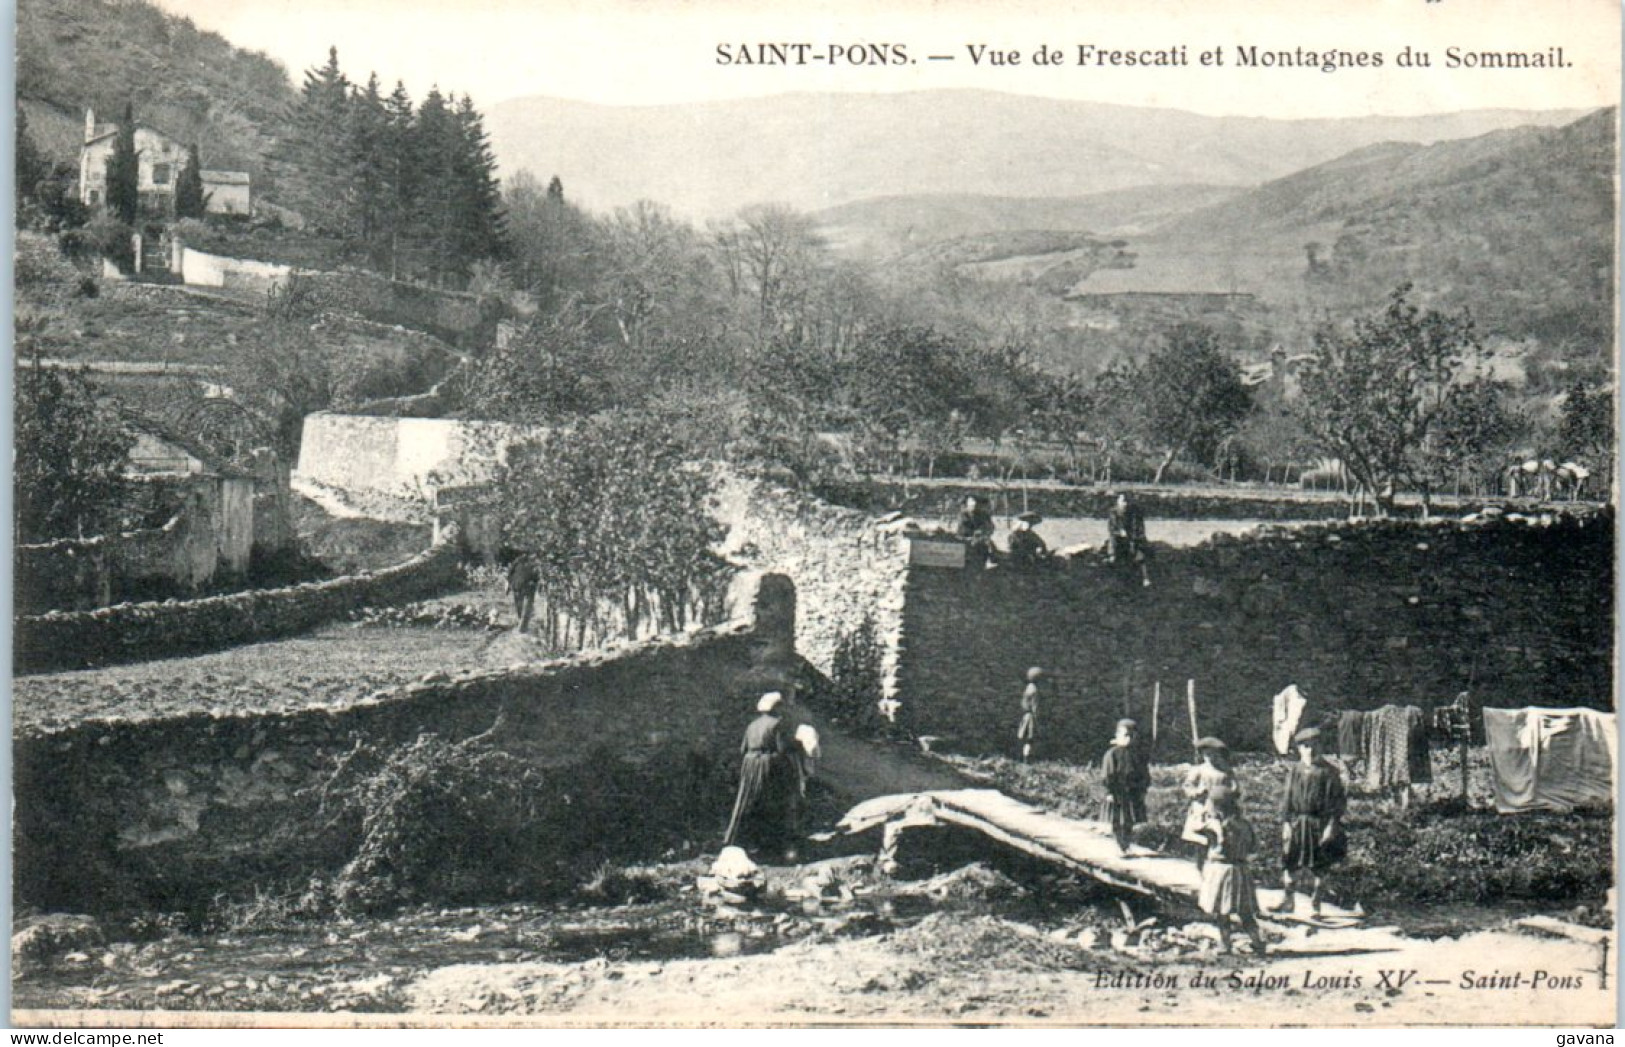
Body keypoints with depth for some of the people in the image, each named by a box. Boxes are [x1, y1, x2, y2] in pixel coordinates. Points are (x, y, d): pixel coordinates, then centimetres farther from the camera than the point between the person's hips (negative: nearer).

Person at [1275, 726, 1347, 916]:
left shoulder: (1329, 771, -4)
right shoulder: (1295, 771, 5)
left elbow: (1339, 799, -4)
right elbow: (1287, 798, 8)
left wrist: (1332, 824, -11)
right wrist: (1286, 822, -1)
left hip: (1321, 825, -2)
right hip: (1297, 824, 2)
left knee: (1318, 868, 4)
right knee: (1291, 864, 2)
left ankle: (1315, 904, 16)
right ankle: (1289, 900, 15)